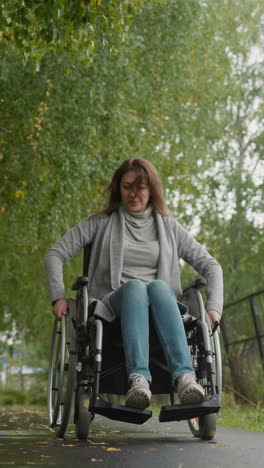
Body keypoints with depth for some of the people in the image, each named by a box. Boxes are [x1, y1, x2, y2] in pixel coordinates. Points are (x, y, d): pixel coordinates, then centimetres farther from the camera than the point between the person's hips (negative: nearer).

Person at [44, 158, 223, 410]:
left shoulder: (168, 227, 17)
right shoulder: (102, 223, 14)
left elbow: (210, 265, 14)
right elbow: (54, 254, 10)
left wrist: (214, 307, -2)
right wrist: (58, 296, -5)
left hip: (160, 304, 1)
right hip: (113, 305, -1)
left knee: (158, 286, -36)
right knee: (135, 286, -37)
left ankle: (184, 376, -52)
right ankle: (138, 378, -55)